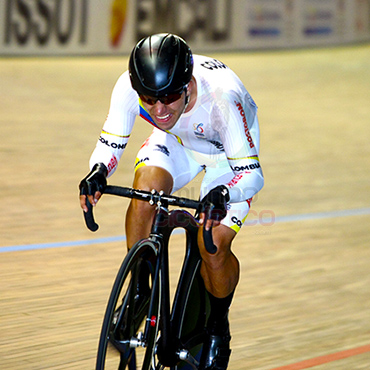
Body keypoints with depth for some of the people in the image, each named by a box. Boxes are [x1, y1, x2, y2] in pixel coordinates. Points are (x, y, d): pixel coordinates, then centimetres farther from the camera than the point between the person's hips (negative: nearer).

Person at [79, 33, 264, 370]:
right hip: (178, 142, 3)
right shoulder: (130, 86, -33)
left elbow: (252, 174, -37)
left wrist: (222, 195, -58)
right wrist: (98, 171, -42)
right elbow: (111, 143, -19)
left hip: (231, 153, -3)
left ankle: (218, 328, 13)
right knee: (145, 188, -28)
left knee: (213, 246, -18)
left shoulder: (221, 95, -42)